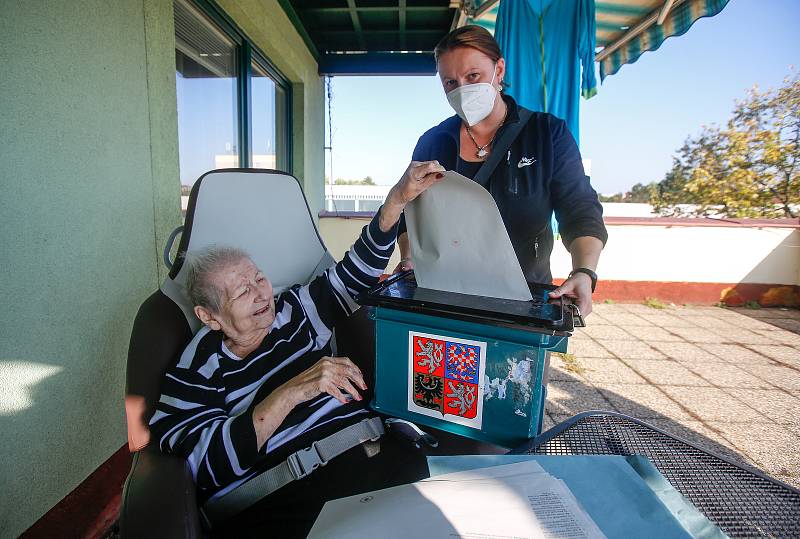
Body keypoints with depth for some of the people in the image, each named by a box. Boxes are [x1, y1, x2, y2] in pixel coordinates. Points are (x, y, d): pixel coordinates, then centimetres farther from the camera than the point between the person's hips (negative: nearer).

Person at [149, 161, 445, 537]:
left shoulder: (296, 312, 16)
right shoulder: (193, 374, 4)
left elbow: (355, 272, 16)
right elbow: (205, 464, -8)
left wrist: (397, 198, 3)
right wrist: (291, 391, -20)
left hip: (378, 458, 5)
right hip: (279, 504, -3)